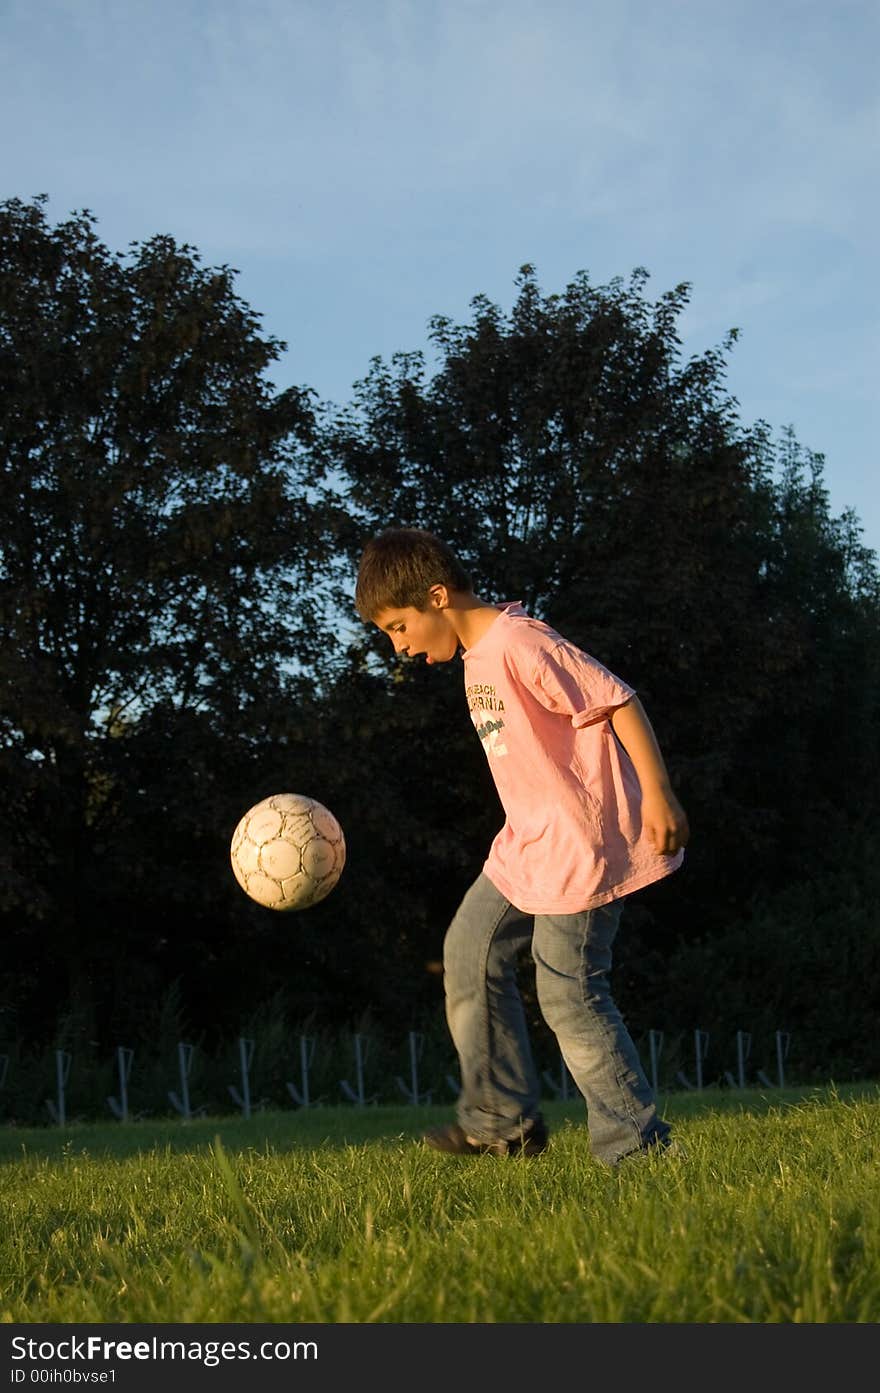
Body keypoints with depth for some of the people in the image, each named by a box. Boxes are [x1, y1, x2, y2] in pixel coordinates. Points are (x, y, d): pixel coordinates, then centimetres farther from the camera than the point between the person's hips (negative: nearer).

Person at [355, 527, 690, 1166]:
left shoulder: (521, 644, -20)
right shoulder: (478, 657, 11)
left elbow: (619, 701, -22)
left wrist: (658, 794, -24)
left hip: (579, 847, -10)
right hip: (527, 845, 10)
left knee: (570, 994, -8)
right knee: (471, 952, 14)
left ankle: (639, 1143, 1)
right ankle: (503, 1120, 23)